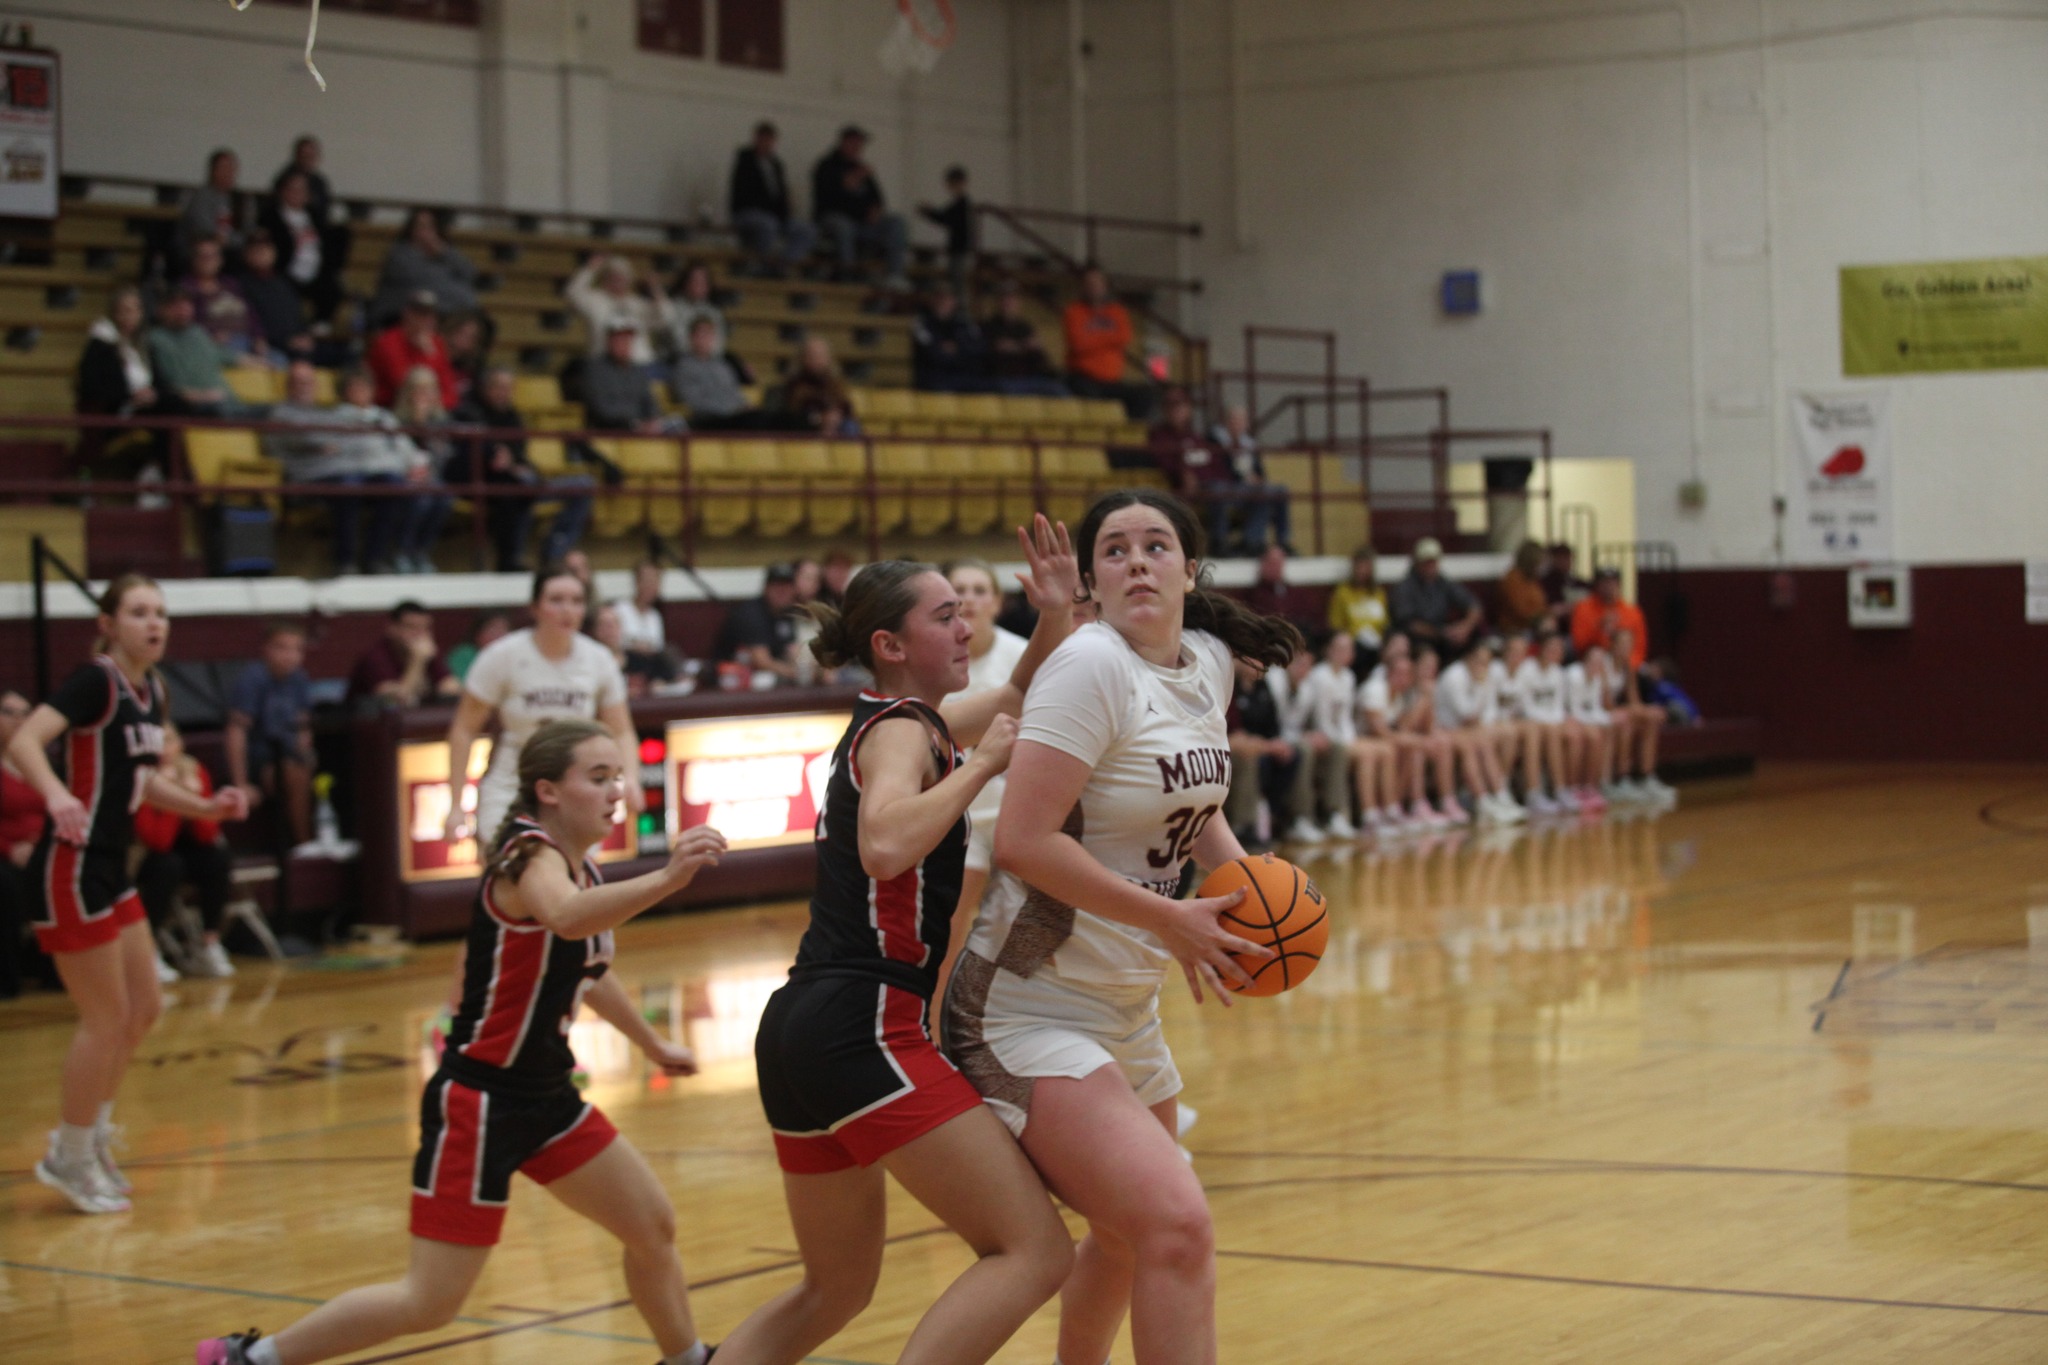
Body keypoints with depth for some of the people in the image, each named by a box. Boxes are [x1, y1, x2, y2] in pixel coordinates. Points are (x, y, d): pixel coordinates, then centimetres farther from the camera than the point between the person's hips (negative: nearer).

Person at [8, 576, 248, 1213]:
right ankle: (70, 1157, 14)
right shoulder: (94, 681, -16)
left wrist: (205, 806, 10)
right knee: (107, 1018, -2)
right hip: (72, 868, -9)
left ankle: (89, 1132, 30)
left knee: (143, 1008, 15)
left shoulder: (151, 691, 9)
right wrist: (56, 793, -49)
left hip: (110, 872, 9)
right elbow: (24, 741, -31)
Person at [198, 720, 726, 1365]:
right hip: (479, 1100, -9)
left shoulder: (581, 865, 7)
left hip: (546, 1095, 9)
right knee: (430, 1301, -7)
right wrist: (665, 880, -60)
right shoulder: (531, 856, -19)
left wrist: (651, 1043, 38)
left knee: (653, 1228, 12)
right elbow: (564, 916, -46)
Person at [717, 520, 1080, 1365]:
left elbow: (1019, 699, 32)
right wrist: (981, 765, -16)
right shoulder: (902, 729, -7)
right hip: (867, 1029, -10)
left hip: (801, 1032, 10)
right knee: (1036, 1252, -12)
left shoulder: (893, 722, 19)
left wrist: (1057, 616, 13)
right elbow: (886, 845, -28)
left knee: (837, 1287, 22)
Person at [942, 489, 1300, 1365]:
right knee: (1178, 1228, -25)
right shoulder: (1093, 665, -19)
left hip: (1125, 1010, 10)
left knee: (1129, 1240, 27)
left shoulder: (1210, 661, 6)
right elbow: (1023, 842, -27)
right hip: (1034, 1010, -10)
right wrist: (1172, 922, -22)